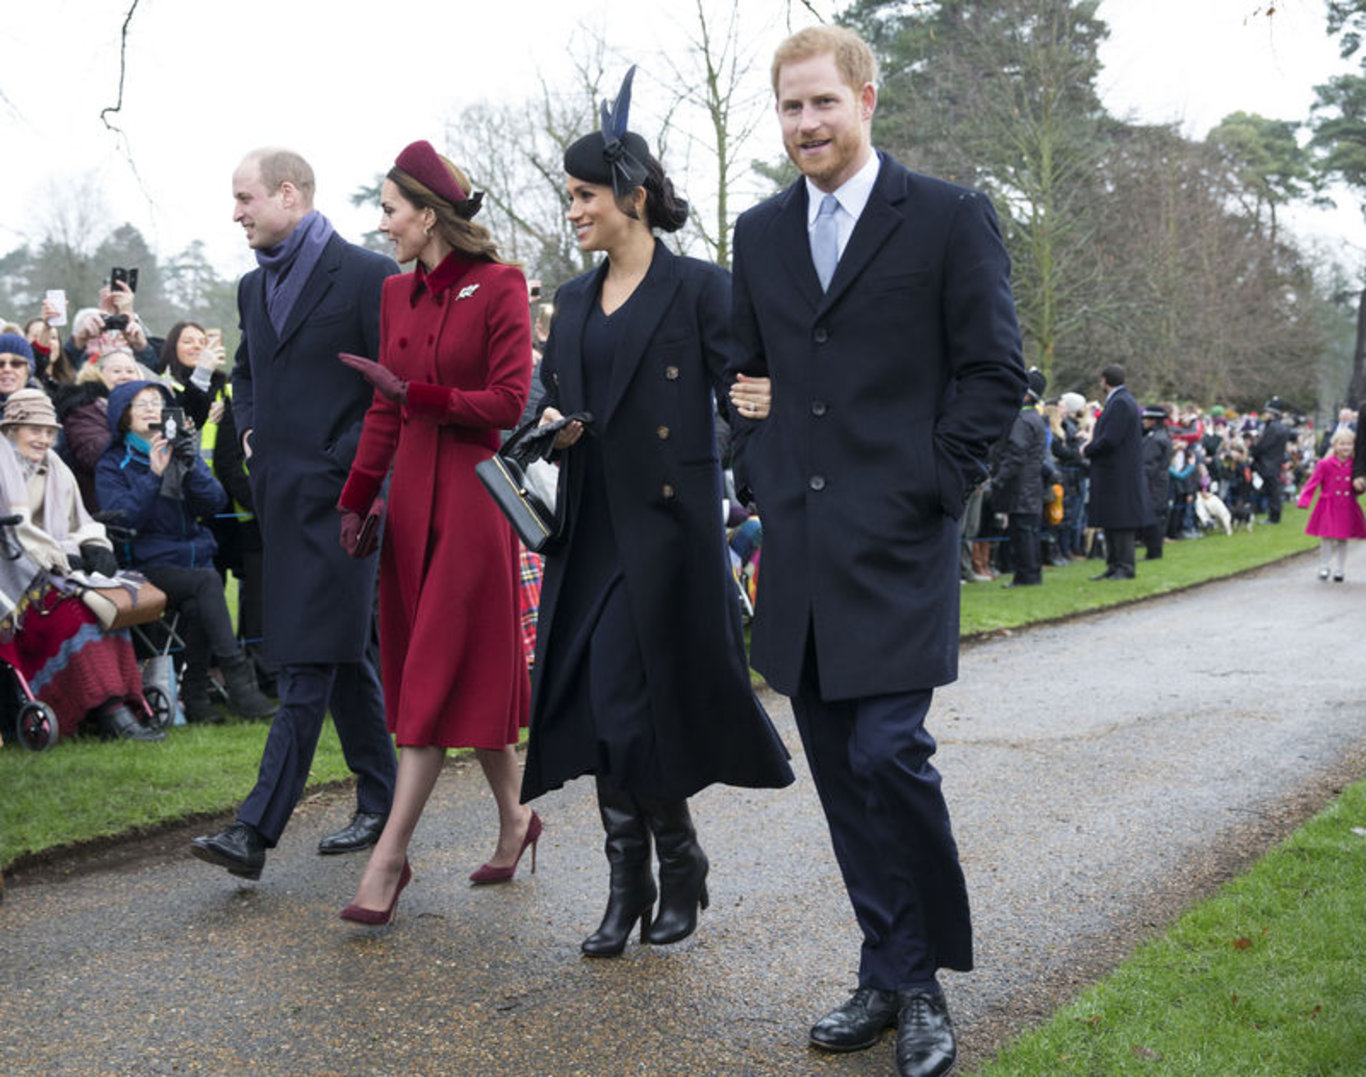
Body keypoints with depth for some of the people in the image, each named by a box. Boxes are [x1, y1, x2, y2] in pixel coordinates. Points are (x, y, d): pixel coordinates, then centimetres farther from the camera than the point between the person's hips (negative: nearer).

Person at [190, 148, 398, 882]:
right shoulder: (254, 287, 15)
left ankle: (256, 828, -11)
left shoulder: (366, 275, -8)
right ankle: (380, 802, 24)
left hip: (336, 495, -8)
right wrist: (249, 431, 12)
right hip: (282, 497, 8)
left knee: (308, 663, -9)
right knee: (340, 654, 14)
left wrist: (346, 462, -13)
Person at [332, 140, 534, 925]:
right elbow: (384, 412, 14)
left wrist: (417, 395, -13)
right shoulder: (398, 294, 12)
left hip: (473, 491, -7)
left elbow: (509, 402, -11)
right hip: (413, 492, 7)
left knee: (441, 674, -5)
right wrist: (356, 501, 10)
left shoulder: (498, 286, -7)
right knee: (457, 672, 11)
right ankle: (514, 818, 26)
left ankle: (390, 858, -4)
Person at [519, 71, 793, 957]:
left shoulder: (698, 287, -4)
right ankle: (632, 885, 15)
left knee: (633, 702, -5)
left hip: (668, 523, -6)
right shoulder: (574, 302, 14)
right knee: (601, 707, 4)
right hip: (594, 528, 6)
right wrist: (551, 426, -4)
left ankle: (678, 864, 18)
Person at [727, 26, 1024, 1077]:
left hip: (898, 544, -5)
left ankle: (920, 980, 7)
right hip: (800, 546, 6)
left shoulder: (950, 217, -2)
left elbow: (996, 370, -2)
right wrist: (764, 476, 10)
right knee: (840, 769, 9)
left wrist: (934, 483, -8)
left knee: (888, 753, -13)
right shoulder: (760, 233, 13)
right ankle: (893, 975, 22)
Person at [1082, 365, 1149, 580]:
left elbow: (1110, 440, -23)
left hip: (1119, 474, -10)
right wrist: (1092, 444, 10)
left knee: (1121, 522, -6)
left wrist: (1087, 450, -8)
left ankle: (1125, 567, -2)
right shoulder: (1120, 400, 15)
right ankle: (1114, 566, 18)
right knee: (1111, 522, 13)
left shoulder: (1121, 403, -17)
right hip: (1112, 473, 10)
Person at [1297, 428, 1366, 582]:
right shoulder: (1325, 464, -8)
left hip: (1347, 508, 3)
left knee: (1342, 539, 8)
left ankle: (1339, 570, 17)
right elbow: (1312, 483, -7)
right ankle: (1323, 568, 7)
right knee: (1327, 538, -6)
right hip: (1328, 507, -3)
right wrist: (1304, 501, -16)